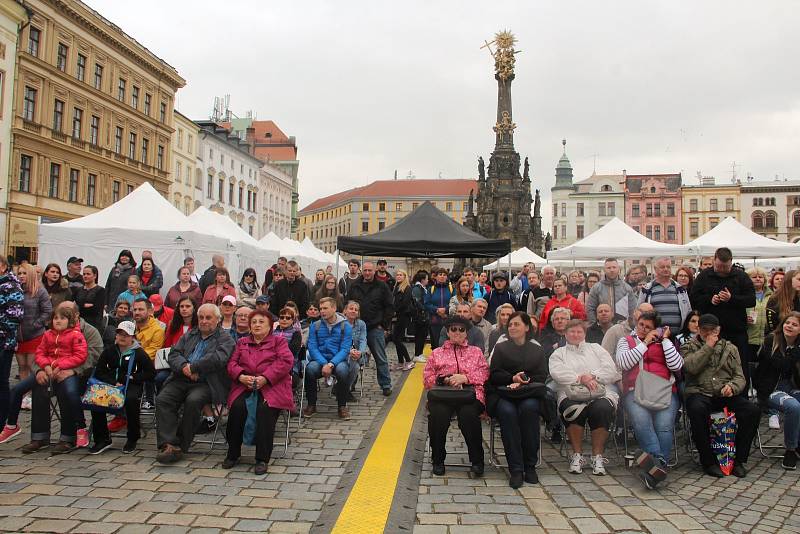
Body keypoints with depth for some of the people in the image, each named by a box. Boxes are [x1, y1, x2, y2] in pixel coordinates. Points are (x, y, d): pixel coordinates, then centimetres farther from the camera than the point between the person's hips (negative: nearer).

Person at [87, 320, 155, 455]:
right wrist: (114, 383, -8)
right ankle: (102, 439, -12)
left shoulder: (138, 353, 6)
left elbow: (151, 373, 1)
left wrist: (133, 377, -8)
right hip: (110, 385, 4)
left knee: (131, 399, -36)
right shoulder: (109, 351, 16)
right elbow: (99, 372, 8)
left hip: (132, 386, -3)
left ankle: (132, 440, -16)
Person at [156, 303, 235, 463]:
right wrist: (184, 367, -9)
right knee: (162, 399, -21)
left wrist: (193, 367, -12)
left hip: (205, 384, -5)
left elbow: (219, 359, -14)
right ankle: (168, 444, -26)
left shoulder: (225, 340, 6)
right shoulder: (189, 336, 24)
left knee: (193, 401, -32)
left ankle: (181, 445, -20)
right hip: (181, 380, 5)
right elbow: (174, 354, 12)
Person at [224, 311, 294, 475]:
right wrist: (241, 376, -10)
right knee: (237, 407, -28)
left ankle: (262, 459, -25)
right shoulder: (241, 342, 25)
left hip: (271, 385, -2)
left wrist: (265, 378, -15)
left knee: (265, 409, -33)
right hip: (244, 385, 3)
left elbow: (286, 361, -2)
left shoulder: (278, 341, 15)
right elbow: (232, 363, 13)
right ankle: (233, 454, -12)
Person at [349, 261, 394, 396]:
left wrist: (383, 324, -5)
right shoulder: (354, 287, 10)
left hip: (376, 328, -3)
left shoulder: (382, 287, 1)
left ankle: (386, 385, 11)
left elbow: (390, 307, 1)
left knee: (381, 358, 2)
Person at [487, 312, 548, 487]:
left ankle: (530, 466, -24)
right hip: (502, 394, 0)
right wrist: (513, 378, -10)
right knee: (507, 411, -35)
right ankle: (515, 469, -31)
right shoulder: (500, 348, 18)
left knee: (529, 408, -35)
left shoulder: (537, 350, 19)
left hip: (529, 394, 1)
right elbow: (493, 375, 7)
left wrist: (524, 381, -11)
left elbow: (542, 377, 8)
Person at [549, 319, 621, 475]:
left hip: (602, 394, 1)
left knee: (602, 408, -34)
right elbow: (557, 373, -3)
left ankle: (597, 456, -19)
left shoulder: (596, 348, 24)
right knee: (573, 409, -35)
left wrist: (592, 376, -8)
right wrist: (581, 379, -14)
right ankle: (577, 455, -17)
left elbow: (612, 371, 9)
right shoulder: (558, 353, 19)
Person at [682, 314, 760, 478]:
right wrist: (708, 347, -8)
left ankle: (738, 459, -9)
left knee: (753, 410, -23)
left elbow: (740, 377, 12)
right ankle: (708, 461, -20)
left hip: (725, 395, 3)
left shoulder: (730, 348, 19)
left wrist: (732, 387, -11)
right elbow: (691, 367, -11)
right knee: (697, 410, -37)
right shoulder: (689, 347, 11)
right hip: (699, 394, -3)